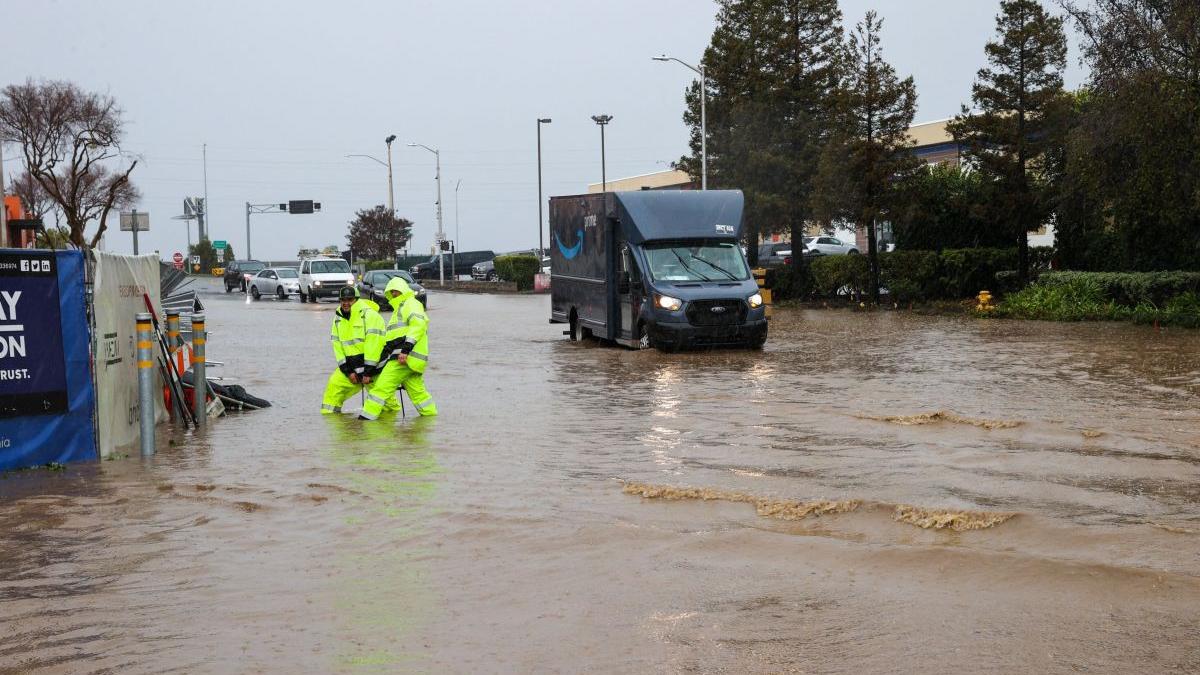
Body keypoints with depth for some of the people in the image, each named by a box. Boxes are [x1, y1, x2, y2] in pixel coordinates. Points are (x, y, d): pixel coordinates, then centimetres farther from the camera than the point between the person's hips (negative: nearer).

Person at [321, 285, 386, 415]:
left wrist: (368, 372, -21)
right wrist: (348, 371, -5)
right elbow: (337, 346, 5)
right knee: (334, 384, -2)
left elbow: (373, 344, -21)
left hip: (373, 364, -6)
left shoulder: (369, 315, -16)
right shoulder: (338, 319, 7)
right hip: (351, 364, 6)